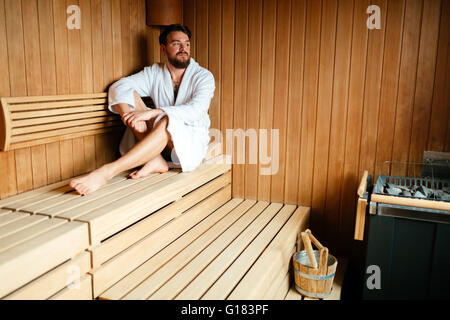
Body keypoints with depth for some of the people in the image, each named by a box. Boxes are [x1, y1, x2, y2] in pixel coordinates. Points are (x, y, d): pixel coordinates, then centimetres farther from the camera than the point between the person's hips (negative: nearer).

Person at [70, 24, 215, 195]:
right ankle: (155, 160, -26)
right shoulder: (154, 72, 8)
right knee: (130, 95, -12)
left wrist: (152, 112, -32)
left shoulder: (204, 76, -3)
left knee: (168, 121, -37)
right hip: (161, 143, 4)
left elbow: (196, 110, -21)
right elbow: (119, 87, -6)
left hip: (192, 141, -3)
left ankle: (107, 172, -45)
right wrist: (130, 115, -28)